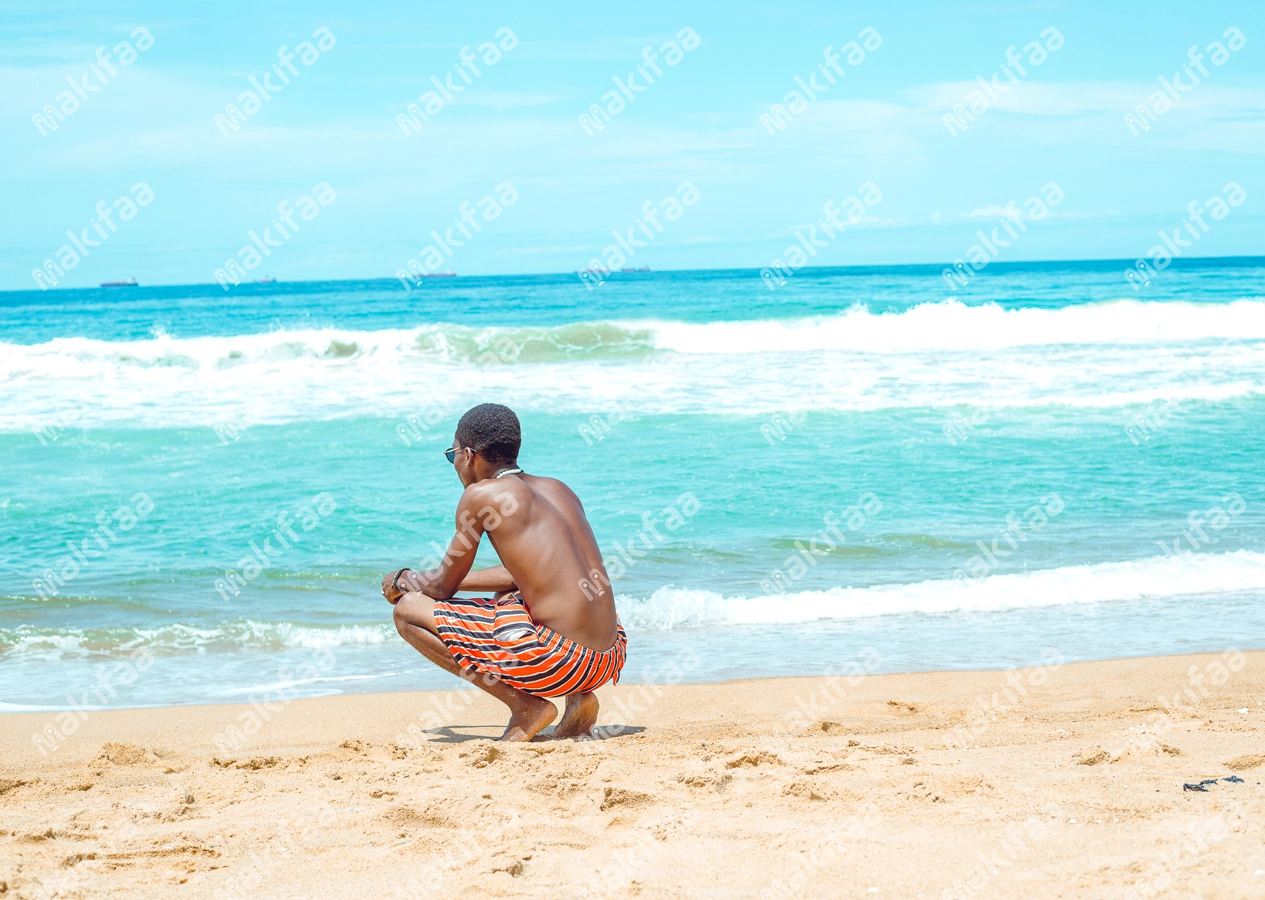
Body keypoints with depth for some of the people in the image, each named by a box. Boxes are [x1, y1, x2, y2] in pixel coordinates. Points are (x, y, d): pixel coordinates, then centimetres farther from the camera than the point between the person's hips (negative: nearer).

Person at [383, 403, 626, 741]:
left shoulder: (481, 495, -4)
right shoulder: (559, 490, 17)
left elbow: (442, 588, 6)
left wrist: (403, 581, 29)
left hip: (559, 658, -8)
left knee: (409, 611, 3)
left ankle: (525, 705, -2)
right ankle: (579, 698, 14)